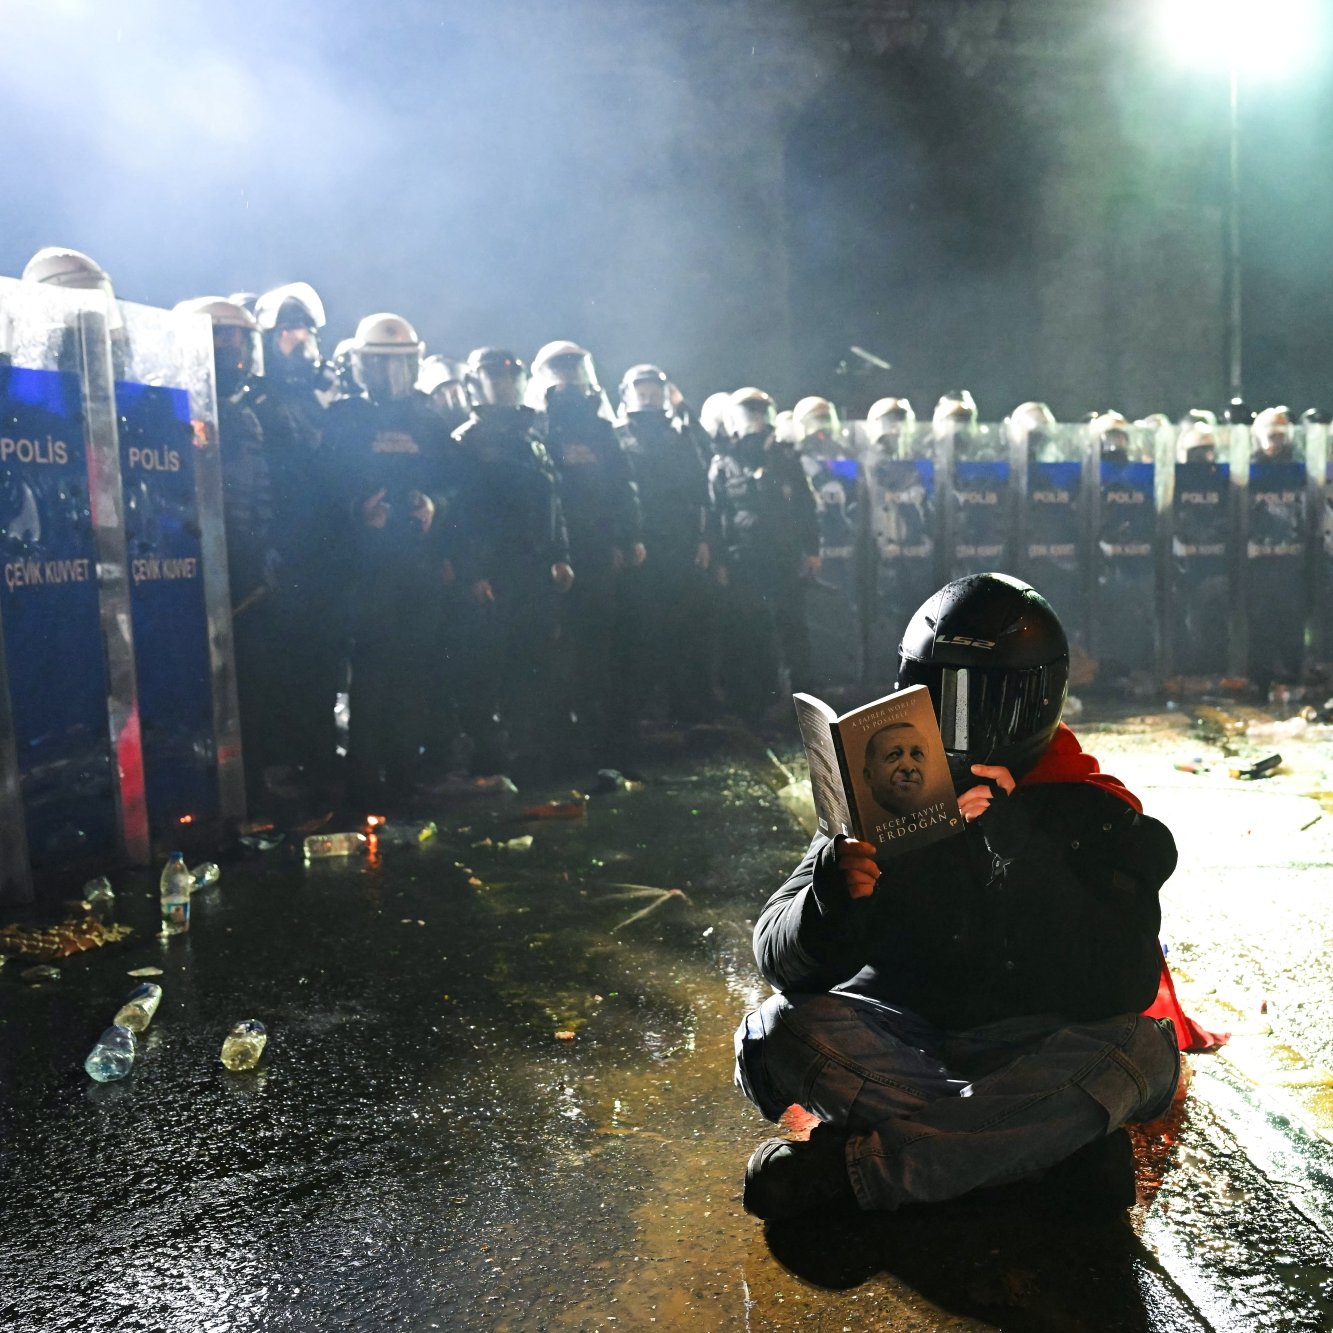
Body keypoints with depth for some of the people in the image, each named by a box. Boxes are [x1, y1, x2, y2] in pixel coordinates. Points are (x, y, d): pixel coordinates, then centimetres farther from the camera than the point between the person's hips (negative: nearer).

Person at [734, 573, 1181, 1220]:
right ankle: (1055, 1142, -19)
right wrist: (831, 897, -33)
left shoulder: (1094, 816, -6)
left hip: (1031, 1054, 0)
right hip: (905, 1040, 1)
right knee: (781, 1032, -24)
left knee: (1139, 1048, -29)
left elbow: (1120, 986, -20)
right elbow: (781, 960, -9)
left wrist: (1018, 847, -30)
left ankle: (848, 1166, -24)